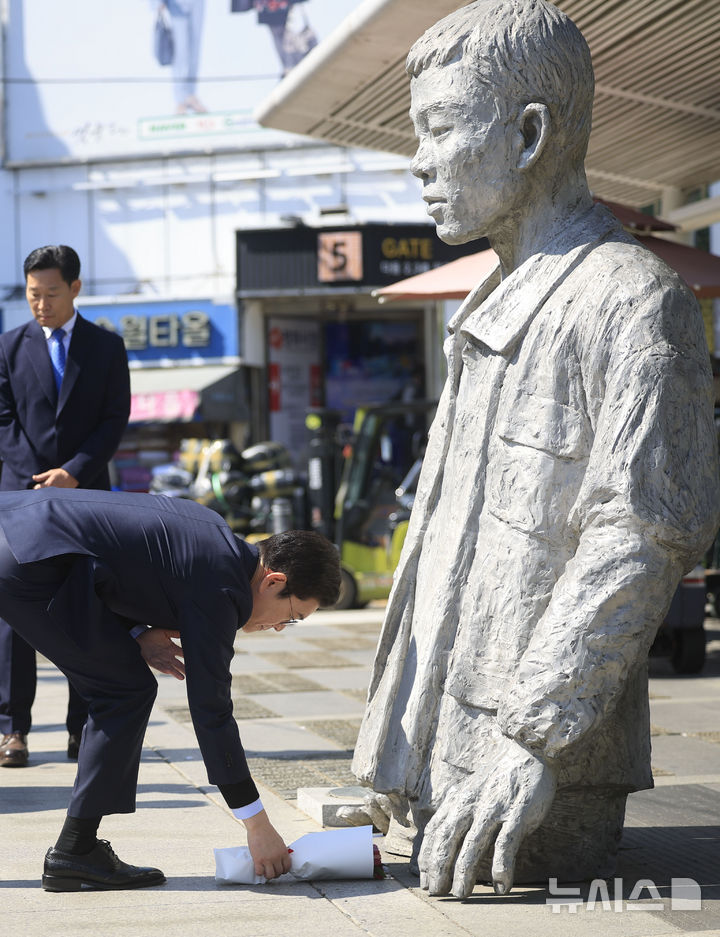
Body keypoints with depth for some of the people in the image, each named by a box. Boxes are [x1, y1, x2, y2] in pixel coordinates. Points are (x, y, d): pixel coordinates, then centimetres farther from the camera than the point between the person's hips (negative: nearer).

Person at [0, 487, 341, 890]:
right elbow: (210, 710, -9)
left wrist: (135, 634, 10)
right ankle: (76, 850, 2)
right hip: (33, 563, -10)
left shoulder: (214, 532, 17)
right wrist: (259, 826, -4)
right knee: (128, 690, -1)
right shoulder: (218, 588, -11)